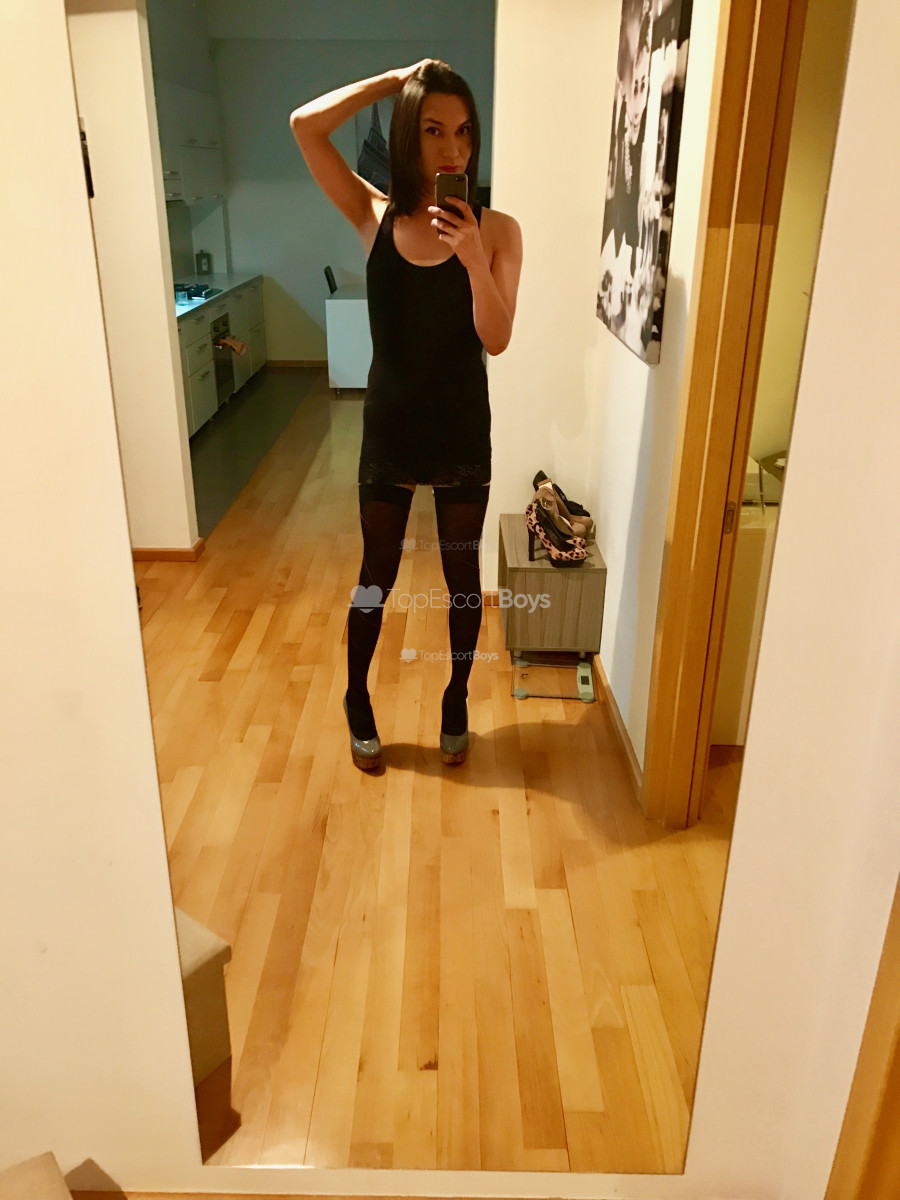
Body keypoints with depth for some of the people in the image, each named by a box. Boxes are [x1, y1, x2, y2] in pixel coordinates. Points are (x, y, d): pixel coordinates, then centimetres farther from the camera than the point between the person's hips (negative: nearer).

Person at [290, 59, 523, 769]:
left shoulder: (496, 229, -6)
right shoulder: (376, 216, -3)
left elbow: (497, 340, -14)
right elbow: (306, 125, -12)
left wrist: (473, 259, -28)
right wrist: (397, 79, -10)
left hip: (462, 432, 0)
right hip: (389, 427, 1)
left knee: (462, 575, 13)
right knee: (377, 575, 13)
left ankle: (457, 701, 35)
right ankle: (358, 700, 34)